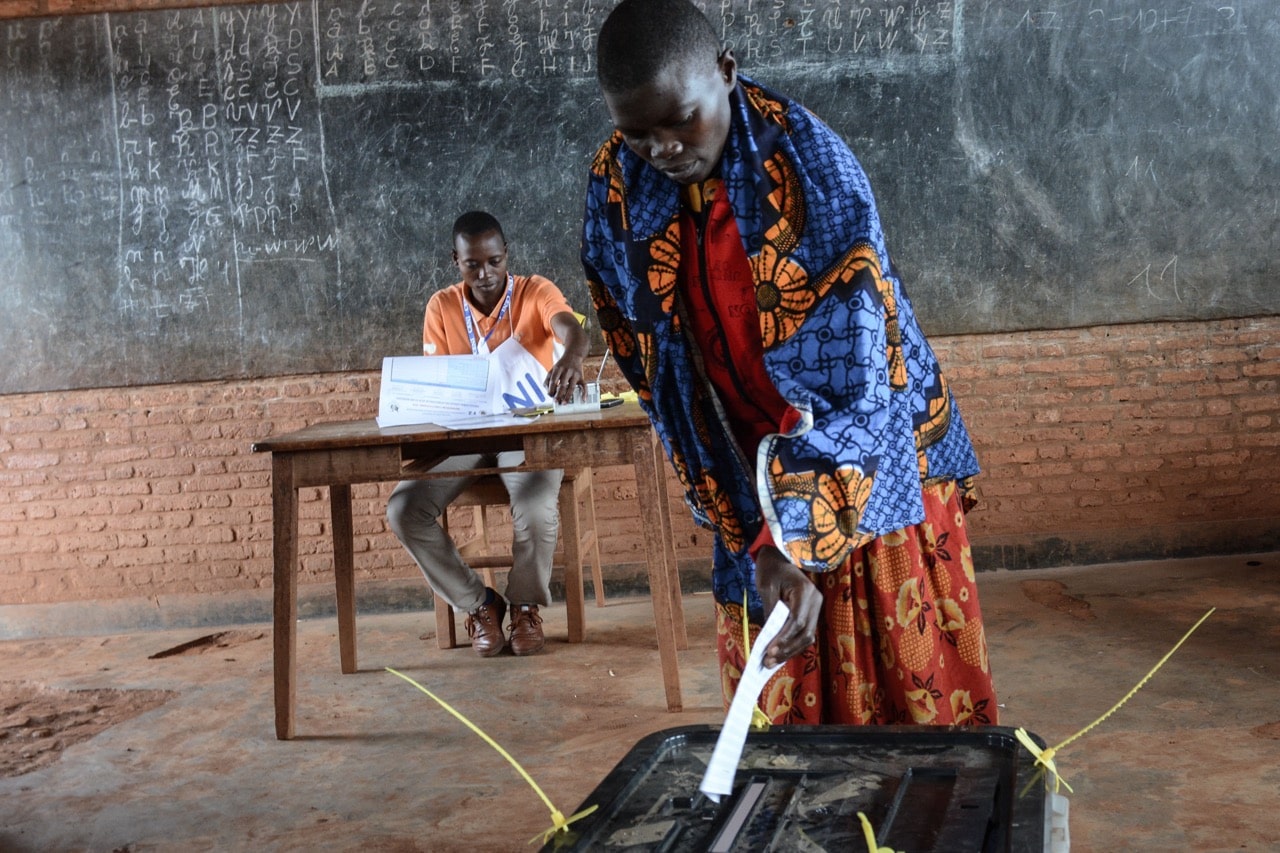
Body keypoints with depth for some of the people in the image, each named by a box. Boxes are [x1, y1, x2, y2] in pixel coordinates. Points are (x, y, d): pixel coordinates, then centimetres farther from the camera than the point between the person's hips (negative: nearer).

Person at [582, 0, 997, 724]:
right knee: (779, 707, 9)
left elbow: (850, 383, -28)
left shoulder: (811, 163, -23)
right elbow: (644, 354, 4)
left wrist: (796, 546, -36)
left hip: (873, 461, -4)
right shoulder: (616, 186, -7)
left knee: (913, 689, 5)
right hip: (749, 469, 4)